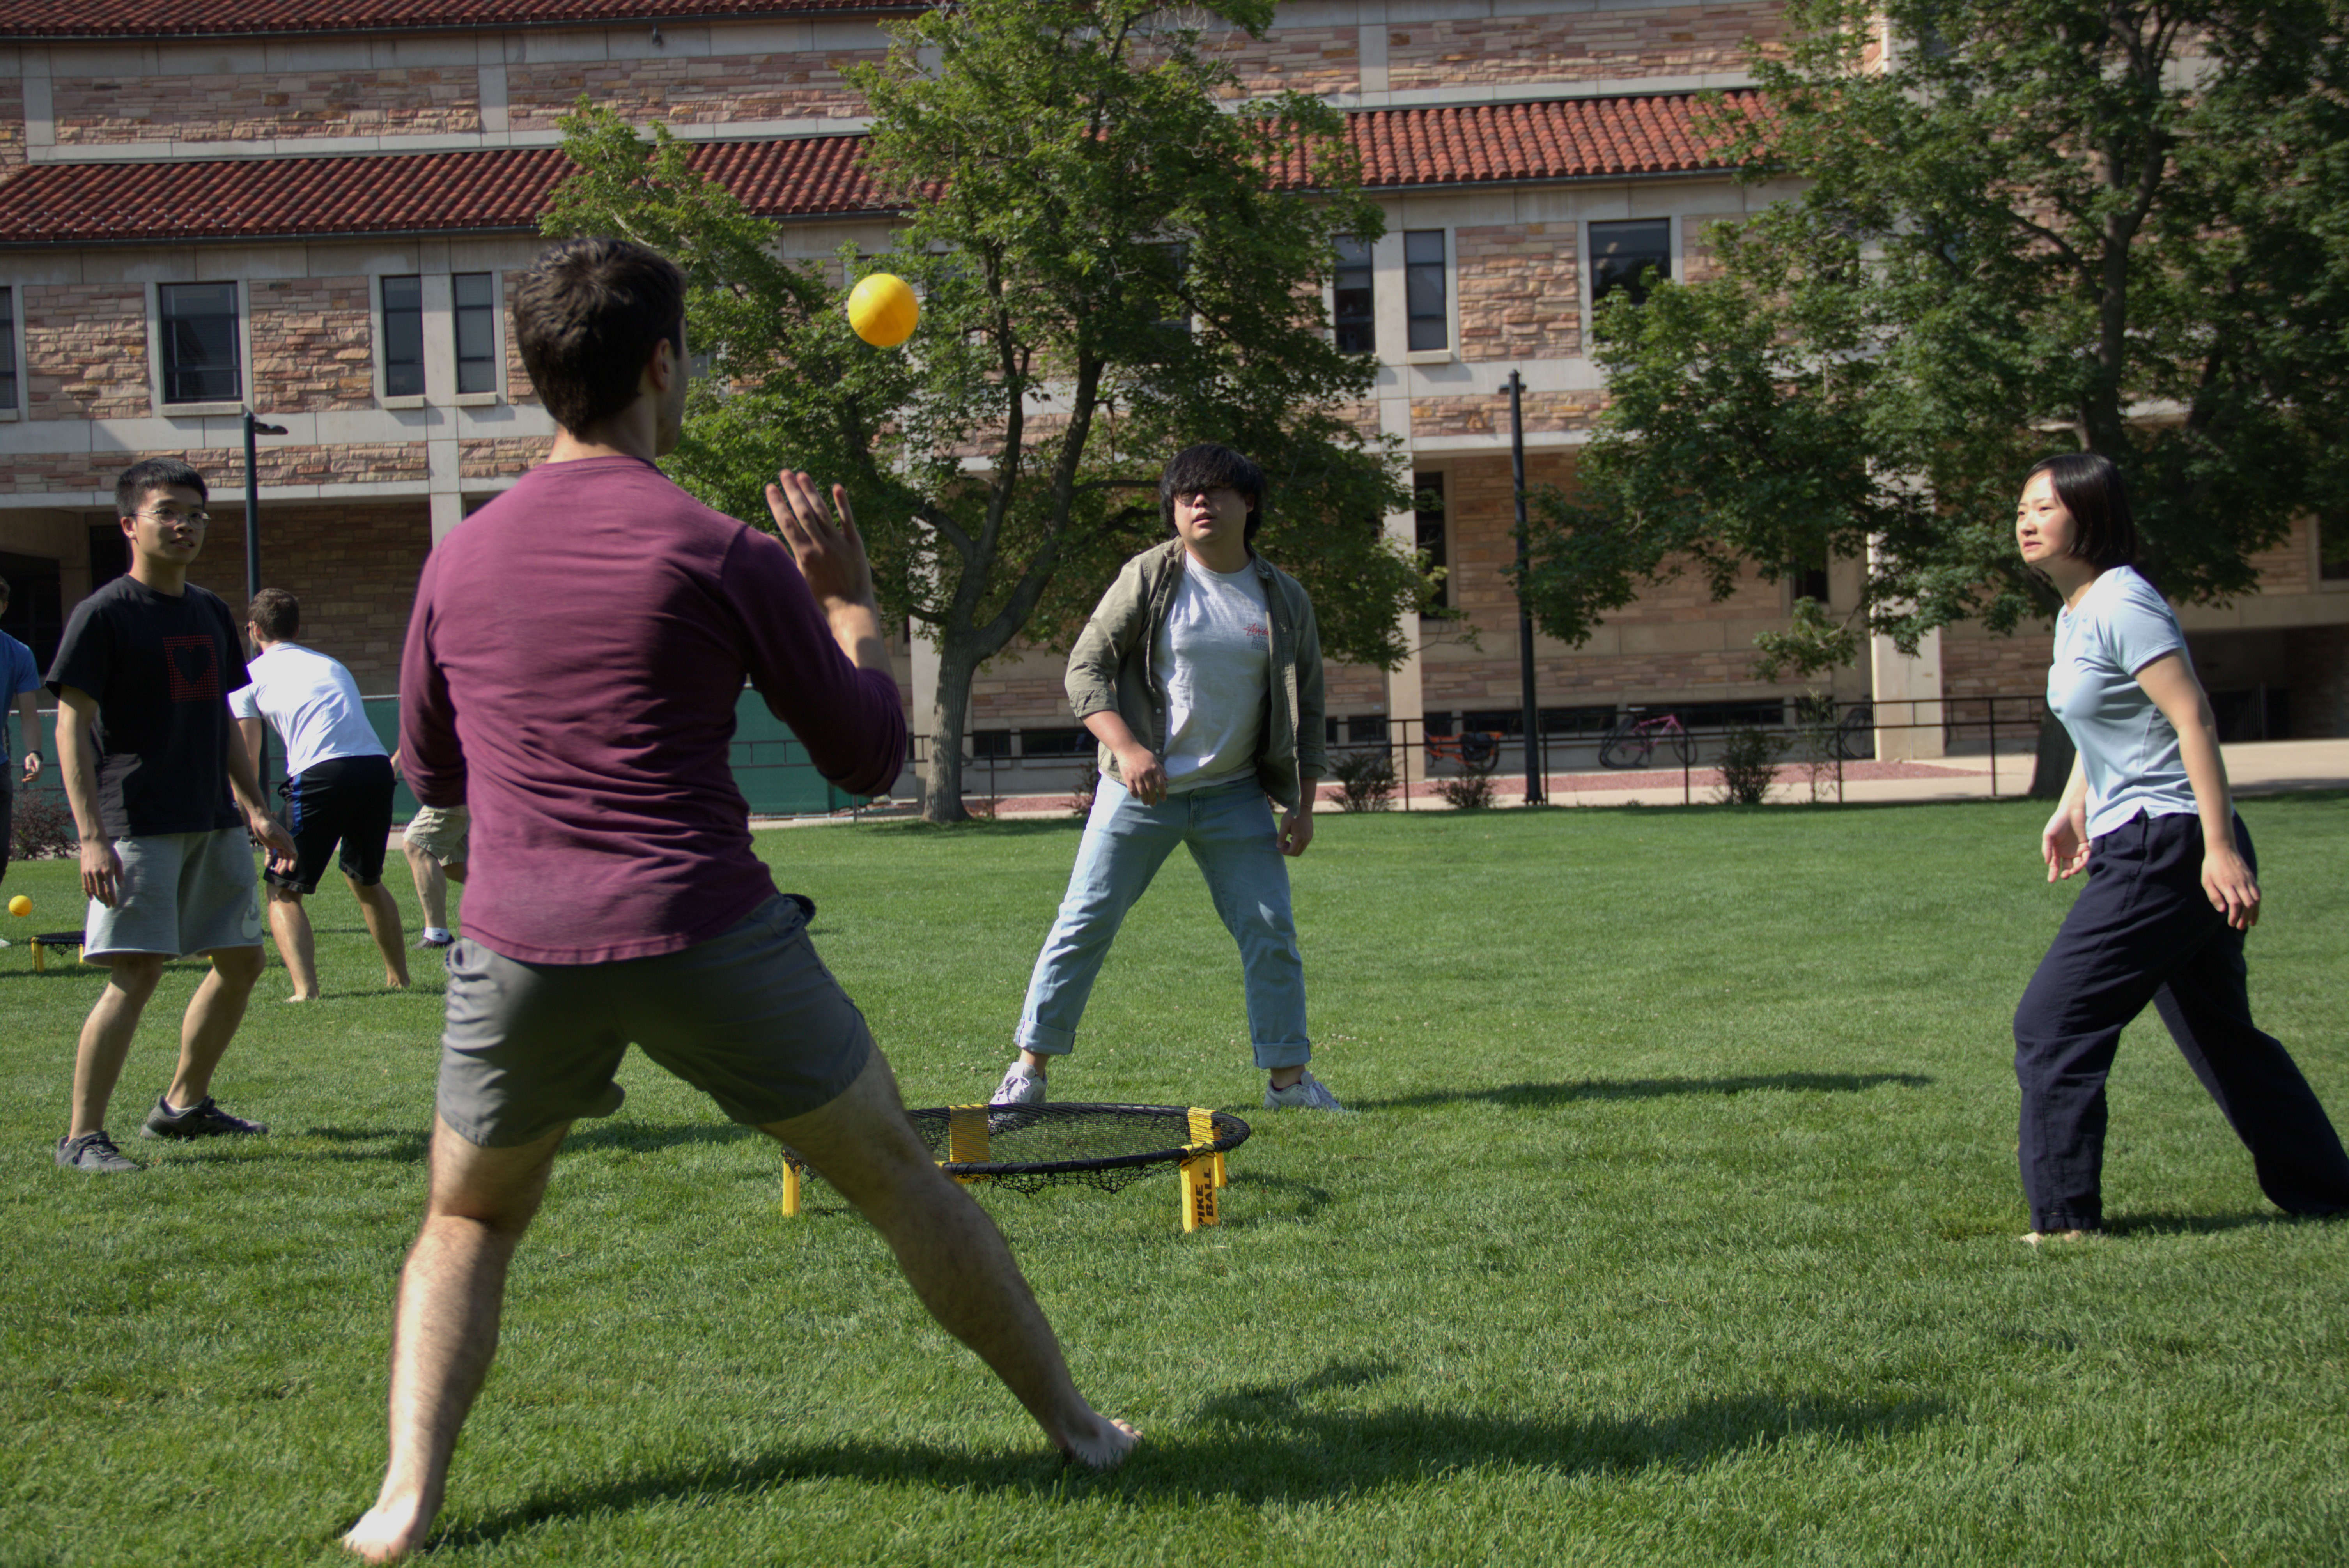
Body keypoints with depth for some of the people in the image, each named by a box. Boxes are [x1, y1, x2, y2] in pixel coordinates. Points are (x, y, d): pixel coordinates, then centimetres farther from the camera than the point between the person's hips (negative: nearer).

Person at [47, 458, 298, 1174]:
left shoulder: (210, 613, 15)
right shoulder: (103, 614, -7)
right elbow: (72, 726, -11)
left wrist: (255, 808, 19)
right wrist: (90, 835, -19)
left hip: (215, 822, 8)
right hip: (139, 827, -8)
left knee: (241, 961, 11)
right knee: (136, 974, -13)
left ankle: (184, 1104, 26)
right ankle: (82, 1136, -6)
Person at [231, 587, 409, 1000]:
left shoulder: (250, 675, 14)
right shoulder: (331, 665, 29)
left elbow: (247, 761, 11)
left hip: (320, 774, -5)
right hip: (377, 765, 5)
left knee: (284, 891, 5)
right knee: (366, 881, 27)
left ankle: (305, 990, -12)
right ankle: (400, 978, 31)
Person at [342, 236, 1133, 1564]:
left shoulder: (458, 561, 7)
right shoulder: (721, 556, -4)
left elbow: (430, 773, 21)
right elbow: (871, 757, 3)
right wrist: (852, 600, 17)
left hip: (520, 946, 3)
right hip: (709, 940, -2)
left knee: (470, 1222, 25)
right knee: (902, 1178, 14)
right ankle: (1076, 1422, 26)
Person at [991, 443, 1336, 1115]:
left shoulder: (1285, 600, 4)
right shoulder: (1149, 577, -4)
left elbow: (1306, 708, 10)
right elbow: (1085, 667, -5)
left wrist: (1303, 804, 3)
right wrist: (1126, 746, -20)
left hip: (1235, 797, 2)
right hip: (1140, 790, -2)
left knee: (1271, 929, 0)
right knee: (1084, 924, -3)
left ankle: (1288, 1079, 12)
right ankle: (1028, 1070, 6)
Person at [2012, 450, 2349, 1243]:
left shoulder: (2120, 605, -16)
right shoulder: (2075, 612, 13)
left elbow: (2193, 717, -21)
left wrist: (2218, 847, -25)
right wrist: (2071, 810, 21)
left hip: (2164, 849, -10)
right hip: (2136, 845, 10)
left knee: (2051, 1023, -9)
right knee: (2221, 1035, 18)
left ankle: (2064, 1219, -3)